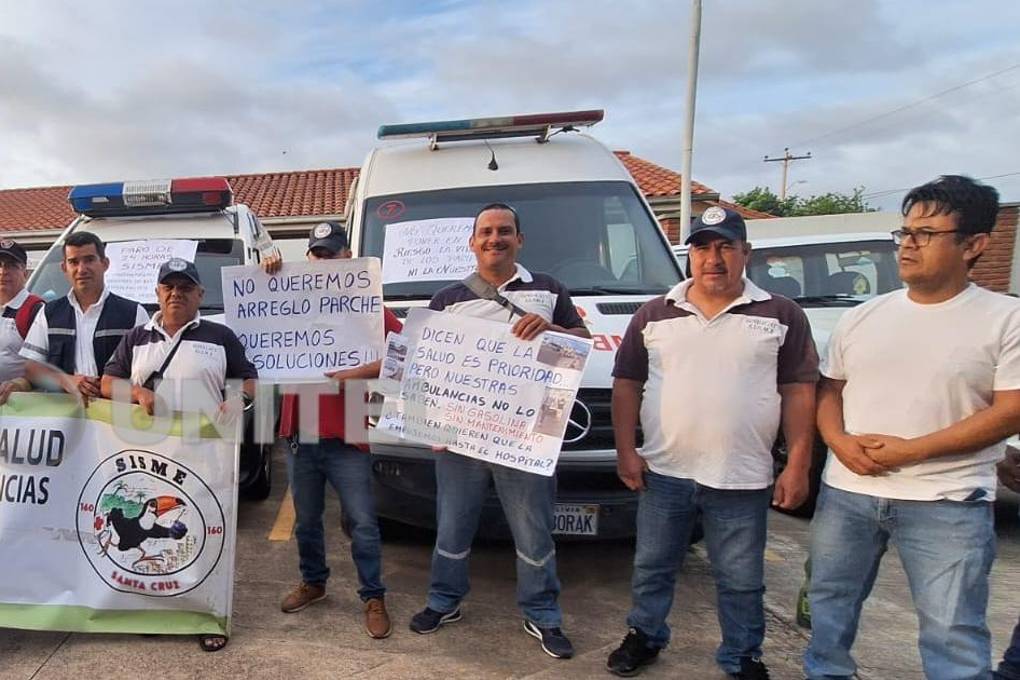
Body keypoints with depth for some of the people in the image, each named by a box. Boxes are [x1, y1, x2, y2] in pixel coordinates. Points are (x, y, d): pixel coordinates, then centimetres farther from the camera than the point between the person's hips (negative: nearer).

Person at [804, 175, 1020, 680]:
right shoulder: (861, 318, 7)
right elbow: (829, 389, 12)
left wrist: (911, 450, -17)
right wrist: (839, 442, -9)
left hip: (946, 503, -4)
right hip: (847, 491, 5)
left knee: (953, 629, 2)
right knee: (830, 600, 18)